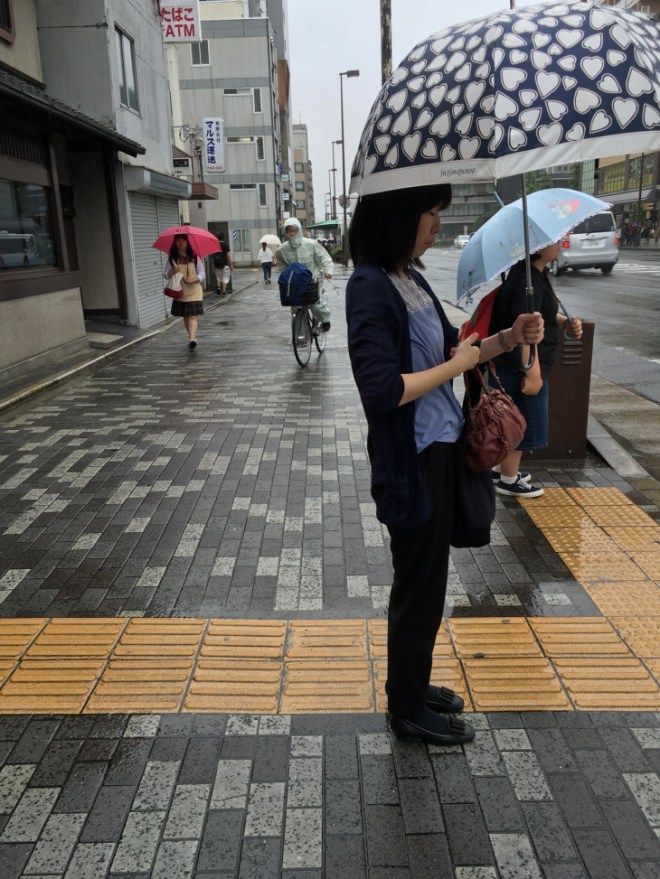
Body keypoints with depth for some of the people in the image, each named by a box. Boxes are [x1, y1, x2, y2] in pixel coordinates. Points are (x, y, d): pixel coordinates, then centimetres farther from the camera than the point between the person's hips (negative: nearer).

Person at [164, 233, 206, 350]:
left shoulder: (194, 257, -1)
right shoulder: (172, 258, 3)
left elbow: (202, 274, 0)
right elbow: (166, 275, 3)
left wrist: (195, 278, -21)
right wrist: (173, 270, -18)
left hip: (194, 291, -3)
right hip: (180, 292, 3)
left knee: (192, 316, -13)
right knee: (185, 316, 11)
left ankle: (192, 339, -24)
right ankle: (192, 336, 26)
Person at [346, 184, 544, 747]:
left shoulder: (411, 278, 7)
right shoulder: (371, 287, -19)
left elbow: (452, 346, 17)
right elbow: (383, 389, -27)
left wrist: (507, 338, 2)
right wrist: (456, 365, -16)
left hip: (440, 448, 9)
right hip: (411, 459, -9)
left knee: (426, 578, 21)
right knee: (421, 585, 8)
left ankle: (413, 684, 41)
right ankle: (408, 708, 30)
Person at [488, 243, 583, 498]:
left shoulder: (537, 274, 9)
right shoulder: (527, 281, -23)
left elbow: (543, 314, 22)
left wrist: (565, 323, 3)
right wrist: (533, 374, -29)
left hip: (513, 364, 10)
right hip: (521, 366, -10)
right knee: (524, 422, 2)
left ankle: (503, 469, 35)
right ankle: (509, 481, 16)